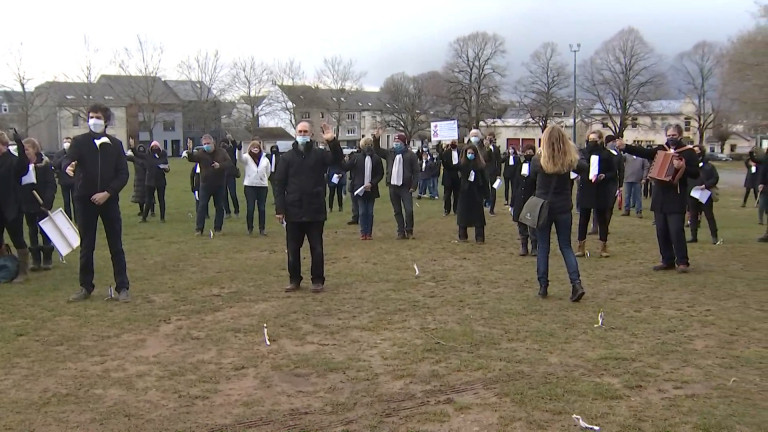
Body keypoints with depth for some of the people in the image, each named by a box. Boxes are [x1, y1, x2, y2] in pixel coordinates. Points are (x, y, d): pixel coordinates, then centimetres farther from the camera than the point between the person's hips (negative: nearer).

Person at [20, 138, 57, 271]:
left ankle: (47, 259, 16)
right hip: (27, 204, 4)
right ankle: (36, 260, 16)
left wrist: (47, 201, -22)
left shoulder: (45, 164, -8)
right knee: (32, 232, 9)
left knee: (45, 231, 6)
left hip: (41, 204, -4)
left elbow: (51, 184, -12)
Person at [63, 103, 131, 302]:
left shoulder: (115, 144, 5)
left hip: (109, 200, 0)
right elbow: (68, 160, -14)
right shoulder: (79, 141, 2)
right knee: (86, 246, 7)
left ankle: (122, 287, 8)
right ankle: (86, 287, 18)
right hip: (85, 200, 0)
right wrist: (68, 167, -39)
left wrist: (108, 193, -11)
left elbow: (123, 174, 1)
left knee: (116, 246, 2)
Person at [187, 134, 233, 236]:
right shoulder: (200, 153, -3)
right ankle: (199, 229, -1)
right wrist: (190, 152, -43)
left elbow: (230, 163, -5)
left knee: (219, 207, 6)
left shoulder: (221, 152, 1)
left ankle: (218, 228, 16)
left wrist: (220, 166, -23)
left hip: (220, 185, 1)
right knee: (202, 206, -4)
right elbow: (191, 158, -21)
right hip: (205, 184, -1)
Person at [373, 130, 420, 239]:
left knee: (409, 210, -9)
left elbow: (416, 172, -5)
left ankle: (409, 231, 9)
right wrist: (376, 138, -6)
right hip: (392, 187, 4)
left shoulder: (411, 155, -3)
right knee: (397, 211, 8)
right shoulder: (390, 153, 9)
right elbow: (377, 150, 9)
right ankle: (401, 232, 15)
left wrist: (414, 186, -11)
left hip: (405, 187, -4)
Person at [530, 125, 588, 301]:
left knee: (543, 248, 9)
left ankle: (543, 286, 11)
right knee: (566, 247, 11)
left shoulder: (538, 160, -13)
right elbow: (585, 169, 9)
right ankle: (576, 283, -4)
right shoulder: (570, 159, -8)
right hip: (563, 208, 2)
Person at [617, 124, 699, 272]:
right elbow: (644, 152, 2)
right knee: (661, 231, 8)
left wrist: (683, 168, -21)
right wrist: (625, 147, -9)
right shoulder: (661, 150, 14)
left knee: (676, 230, -9)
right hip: (659, 197, 5)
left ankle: (682, 262, -1)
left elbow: (696, 173, -4)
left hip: (676, 198, -5)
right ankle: (667, 261, 17)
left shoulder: (688, 152, 0)